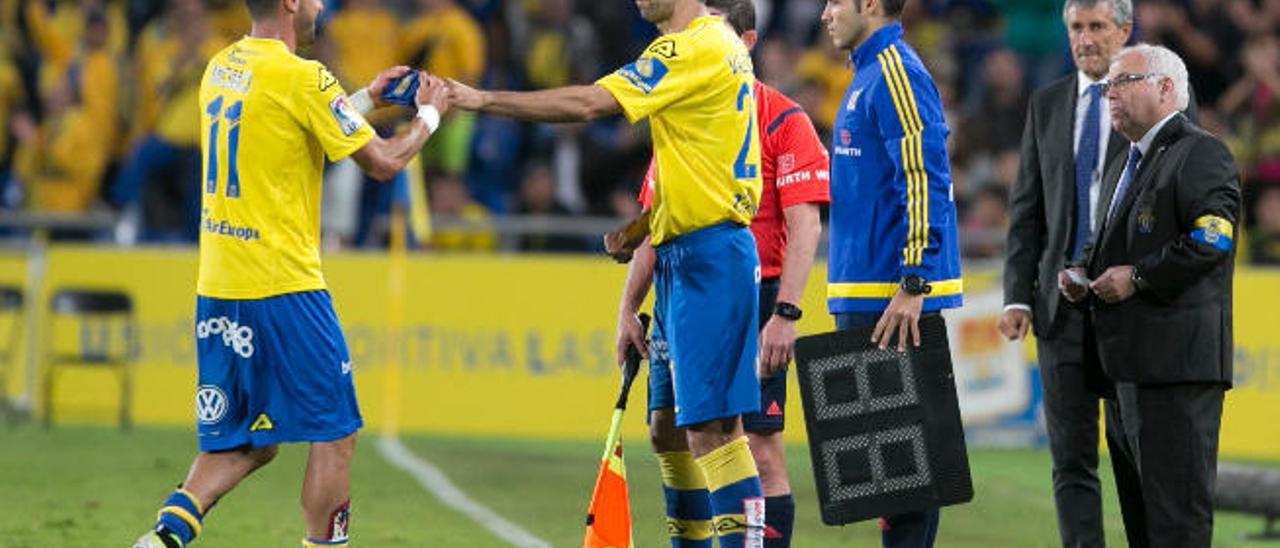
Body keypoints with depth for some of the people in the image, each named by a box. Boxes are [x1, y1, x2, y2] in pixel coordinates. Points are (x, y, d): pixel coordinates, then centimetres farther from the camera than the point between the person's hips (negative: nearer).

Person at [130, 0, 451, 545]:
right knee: (334, 434, 5)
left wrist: (365, 99, 28)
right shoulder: (302, 78, -13)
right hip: (283, 286, -8)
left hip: (216, 289, 8)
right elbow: (383, 162, -6)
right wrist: (428, 115, 12)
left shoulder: (220, 68, 11)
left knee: (246, 444, 13)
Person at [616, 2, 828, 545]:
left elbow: (804, 226, -11)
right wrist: (627, 309, 11)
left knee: (759, 448, -8)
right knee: (667, 434, 7)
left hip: (754, 301, -7)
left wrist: (785, 314, -20)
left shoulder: (782, 120, -5)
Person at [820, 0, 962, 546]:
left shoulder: (896, 74, -13)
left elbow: (925, 181, -20)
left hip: (893, 298, -10)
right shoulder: (869, 75, 18)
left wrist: (913, 286, -24)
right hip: (863, 296, 10)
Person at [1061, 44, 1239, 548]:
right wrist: (1086, 273, 13)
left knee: (1176, 507, -11)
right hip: (1129, 364, 10)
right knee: (1137, 504, 12)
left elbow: (1211, 240, -21)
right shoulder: (1129, 165, 23)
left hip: (1176, 360, -10)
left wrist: (1138, 276, -18)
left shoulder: (1200, 155, -8)